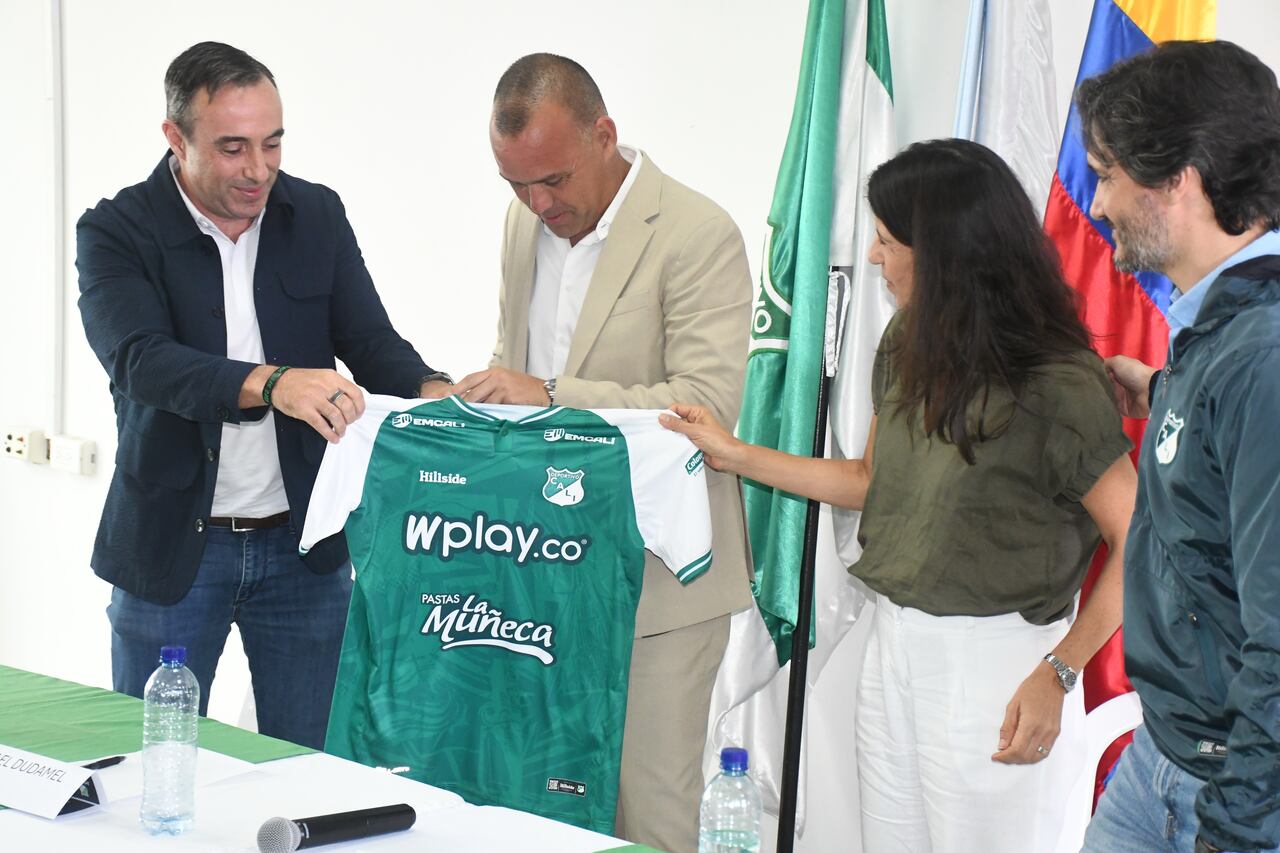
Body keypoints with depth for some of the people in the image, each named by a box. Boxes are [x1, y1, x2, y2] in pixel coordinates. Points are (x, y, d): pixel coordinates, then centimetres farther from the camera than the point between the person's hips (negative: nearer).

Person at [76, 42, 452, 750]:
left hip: (303, 544, 3)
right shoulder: (116, 233, -9)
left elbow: (371, 340, 1)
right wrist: (271, 384, -42)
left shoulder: (317, 215, 3)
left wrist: (432, 392, -22)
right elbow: (140, 361, -25)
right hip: (172, 550, -2)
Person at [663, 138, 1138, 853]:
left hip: (998, 660, -7)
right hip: (896, 645, 7)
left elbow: (1140, 545, -16)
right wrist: (737, 456, 20)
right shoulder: (907, 345, 6)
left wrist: (1058, 674, -19)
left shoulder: (1058, 386, -17)